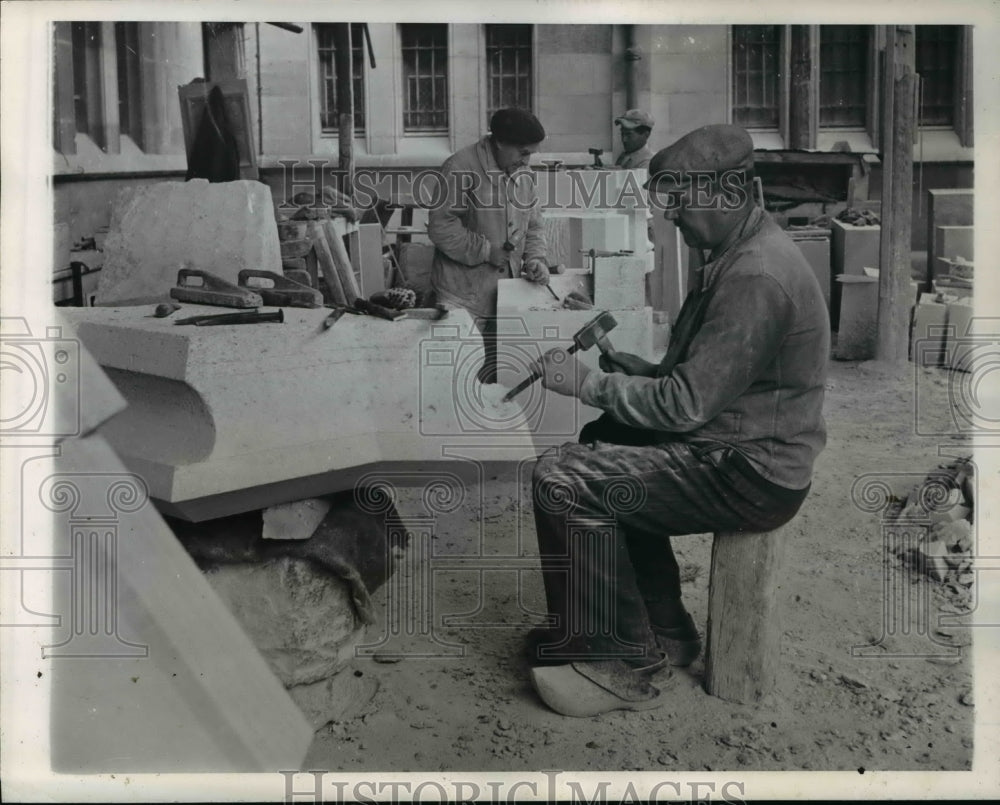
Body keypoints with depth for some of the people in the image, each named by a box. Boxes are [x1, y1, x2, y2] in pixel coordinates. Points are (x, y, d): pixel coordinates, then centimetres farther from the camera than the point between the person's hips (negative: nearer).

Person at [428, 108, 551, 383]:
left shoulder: (521, 175, 11)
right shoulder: (461, 168, -13)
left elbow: (533, 226, 18)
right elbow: (440, 226, -17)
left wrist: (536, 259, 0)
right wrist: (485, 251, -16)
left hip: (505, 297, 7)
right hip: (465, 298, -7)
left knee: (494, 376, 12)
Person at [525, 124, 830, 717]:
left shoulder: (755, 278, -23)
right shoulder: (745, 252, 11)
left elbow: (686, 404, -24)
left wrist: (587, 383, -13)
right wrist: (632, 368, 3)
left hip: (749, 474, -11)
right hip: (737, 441, 11)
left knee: (563, 482, -16)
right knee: (604, 443, 20)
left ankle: (623, 666, 0)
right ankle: (663, 631, 23)